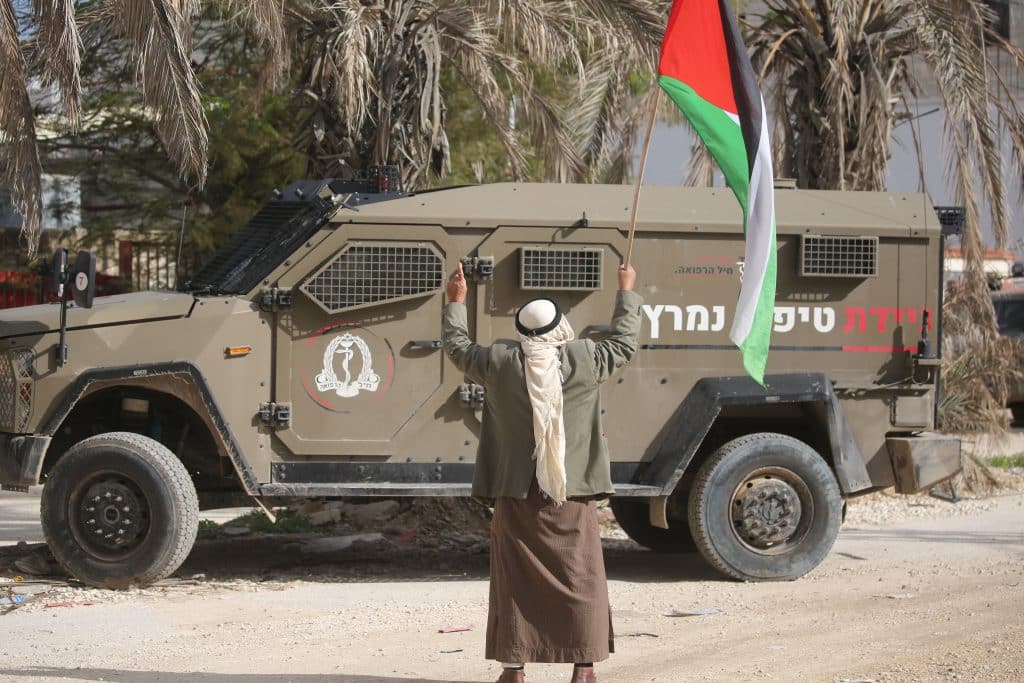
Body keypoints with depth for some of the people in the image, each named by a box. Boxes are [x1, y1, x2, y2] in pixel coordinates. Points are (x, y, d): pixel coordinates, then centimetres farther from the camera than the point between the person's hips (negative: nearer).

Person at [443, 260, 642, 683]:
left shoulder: (499, 362, -4)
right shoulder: (584, 360, -5)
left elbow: (457, 348, 14)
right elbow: (624, 342, 12)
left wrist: (456, 302, 28)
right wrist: (627, 293, 25)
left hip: (516, 492, 1)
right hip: (571, 491, -1)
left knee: (516, 580, 7)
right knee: (580, 578, 5)